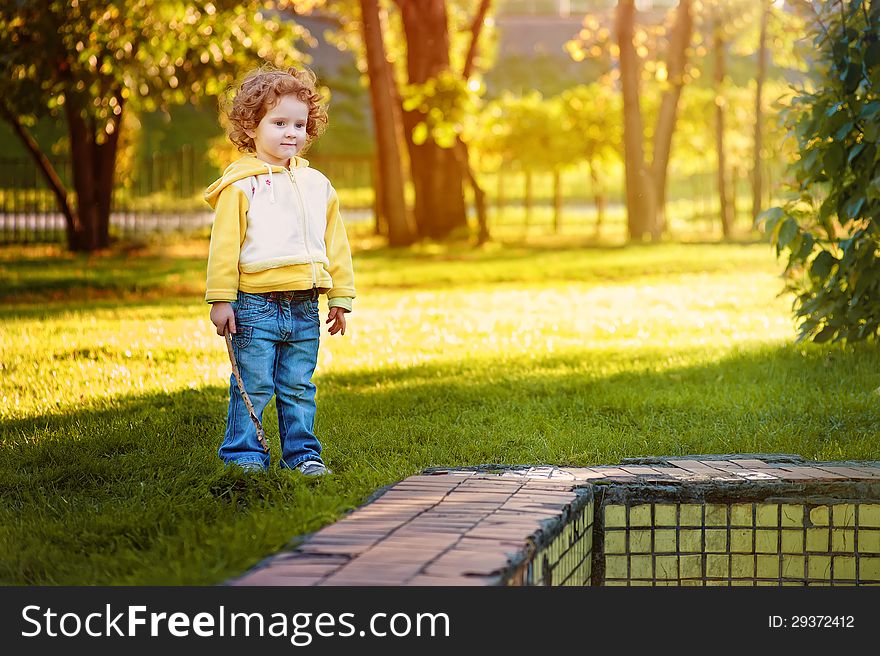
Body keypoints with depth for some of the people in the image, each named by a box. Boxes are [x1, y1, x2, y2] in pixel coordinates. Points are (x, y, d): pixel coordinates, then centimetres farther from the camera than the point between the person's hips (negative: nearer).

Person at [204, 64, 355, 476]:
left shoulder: (316, 185, 11)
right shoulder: (240, 185, -5)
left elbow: (335, 243, 16)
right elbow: (224, 244, -6)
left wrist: (340, 297, 13)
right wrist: (221, 300, -9)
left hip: (304, 307, 4)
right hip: (255, 304, -4)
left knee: (299, 389, 11)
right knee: (253, 388, 0)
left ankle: (301, 453, 19)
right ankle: (243, 454, 9)